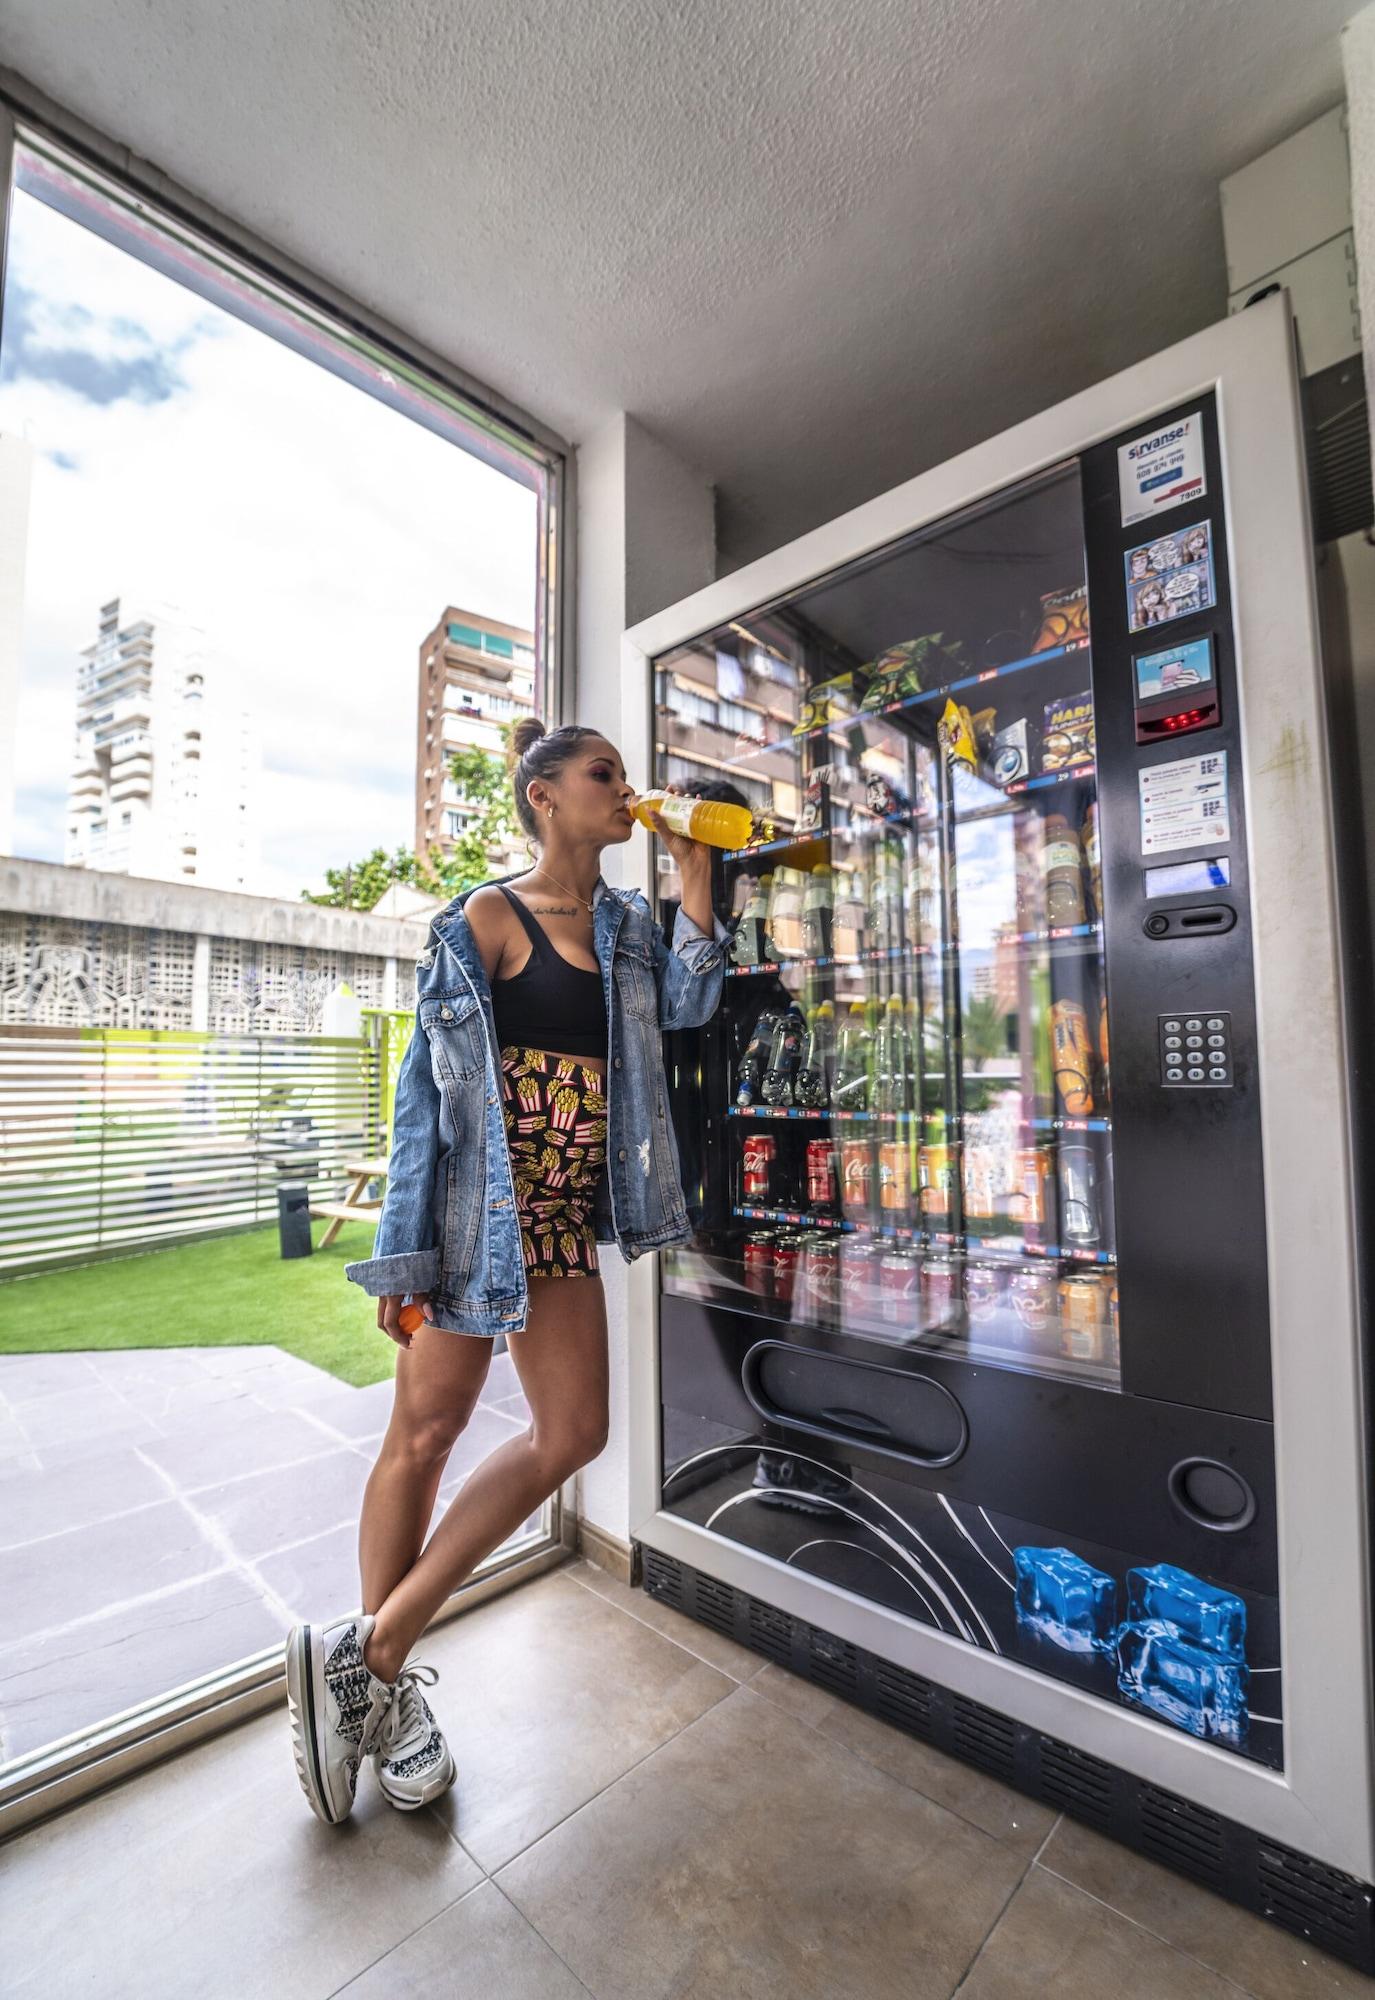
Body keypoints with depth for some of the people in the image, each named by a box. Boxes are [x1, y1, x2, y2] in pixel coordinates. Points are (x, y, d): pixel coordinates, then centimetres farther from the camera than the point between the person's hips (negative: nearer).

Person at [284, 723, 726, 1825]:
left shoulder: (626, 921, 16)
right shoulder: (489, 916, -5)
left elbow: (686, 1004, 2)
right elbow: (435, 1081, -9)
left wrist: (694, 874, -3)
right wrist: (411, 1245, -11)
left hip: (566, 1213, 7)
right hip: (483, 1199, -7)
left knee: (572, 1432, 8)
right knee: (429, 1426, 4)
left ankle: (372, 1653, 23)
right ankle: (382, 1678, 29)